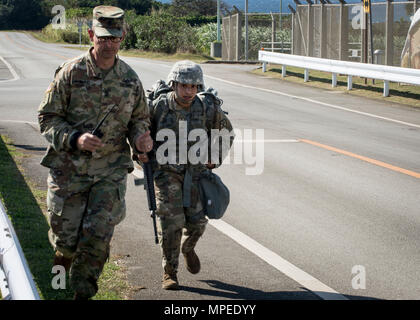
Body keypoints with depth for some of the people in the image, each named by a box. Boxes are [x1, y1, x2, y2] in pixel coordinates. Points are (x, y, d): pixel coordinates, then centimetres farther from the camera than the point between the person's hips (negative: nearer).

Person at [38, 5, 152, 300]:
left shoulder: (130, 79, 4)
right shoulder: (71, 73, -5)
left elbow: (139, 118, 17)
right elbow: (47, 118, -4)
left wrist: (141, 137, -6)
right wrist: (75, 139, -20)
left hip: (111, 169, 2)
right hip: (69, 168, -1)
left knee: (99, 235, -8)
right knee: (66, 237, 2)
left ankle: (83, 292, 10)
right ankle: (62, 264, 37)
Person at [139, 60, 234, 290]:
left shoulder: (207, 108, -11)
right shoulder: (159, 106, -15)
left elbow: (226, 131, 9)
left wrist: (216, 157, 3)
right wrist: (140, 151, -5)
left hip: (195, 170, 2)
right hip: (166, 170, -2)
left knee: (196, 221, -1)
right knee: (170, 220, -11)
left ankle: (187, 248, 34)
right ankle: (169, 273, 3)